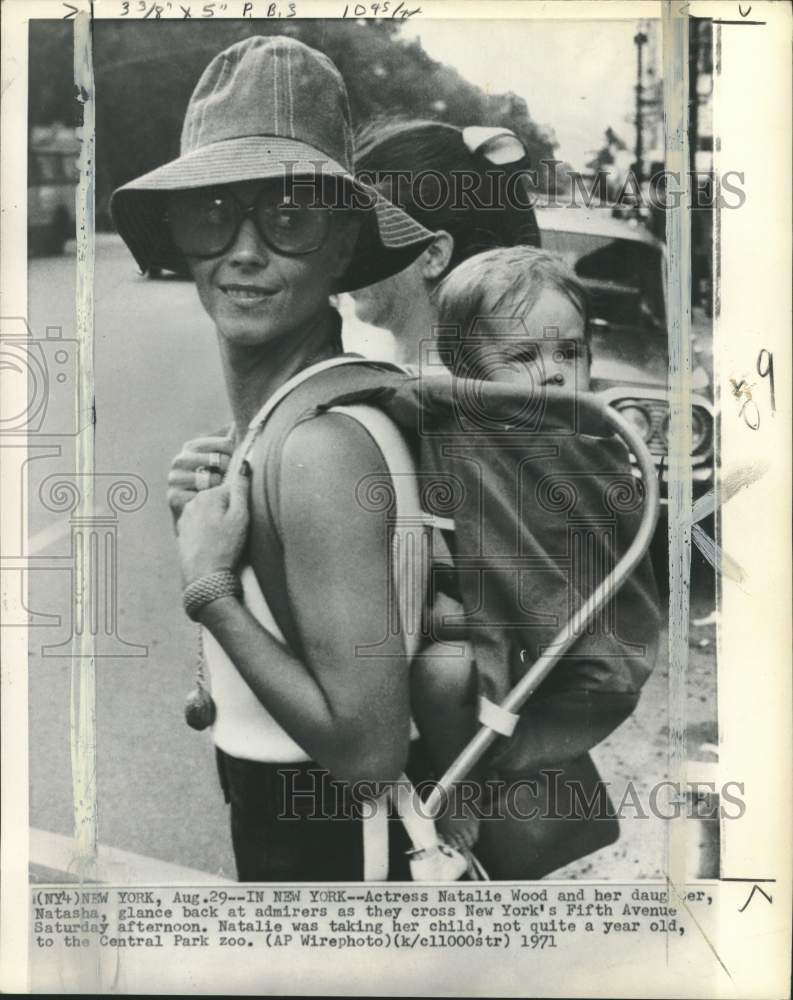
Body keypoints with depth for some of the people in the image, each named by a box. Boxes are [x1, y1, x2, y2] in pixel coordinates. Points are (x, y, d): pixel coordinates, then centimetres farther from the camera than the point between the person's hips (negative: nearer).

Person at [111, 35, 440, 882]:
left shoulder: (322, 443, -28)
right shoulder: (261, 412, -3)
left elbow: (370, 750, -27)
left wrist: (209, 588, -23)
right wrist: (206, 525, -8)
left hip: (333, 848, -8)